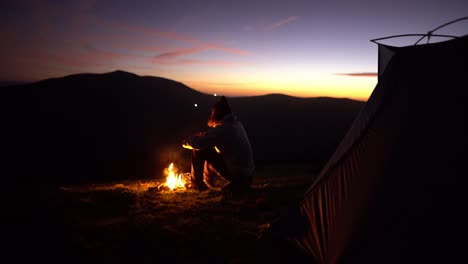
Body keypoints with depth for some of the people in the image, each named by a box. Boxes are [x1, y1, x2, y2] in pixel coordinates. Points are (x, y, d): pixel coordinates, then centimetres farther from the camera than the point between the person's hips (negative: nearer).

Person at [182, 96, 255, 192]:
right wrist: (201, 135, 4)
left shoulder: (223, 129, -19)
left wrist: (186, 142, -2)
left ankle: (196, 183, 9)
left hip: (236, 173, -9)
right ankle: (208, 181, 30)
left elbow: (197, 143, -23)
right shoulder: (235, 123, 8)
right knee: (210, 149, 22)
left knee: (199, 150, -6)